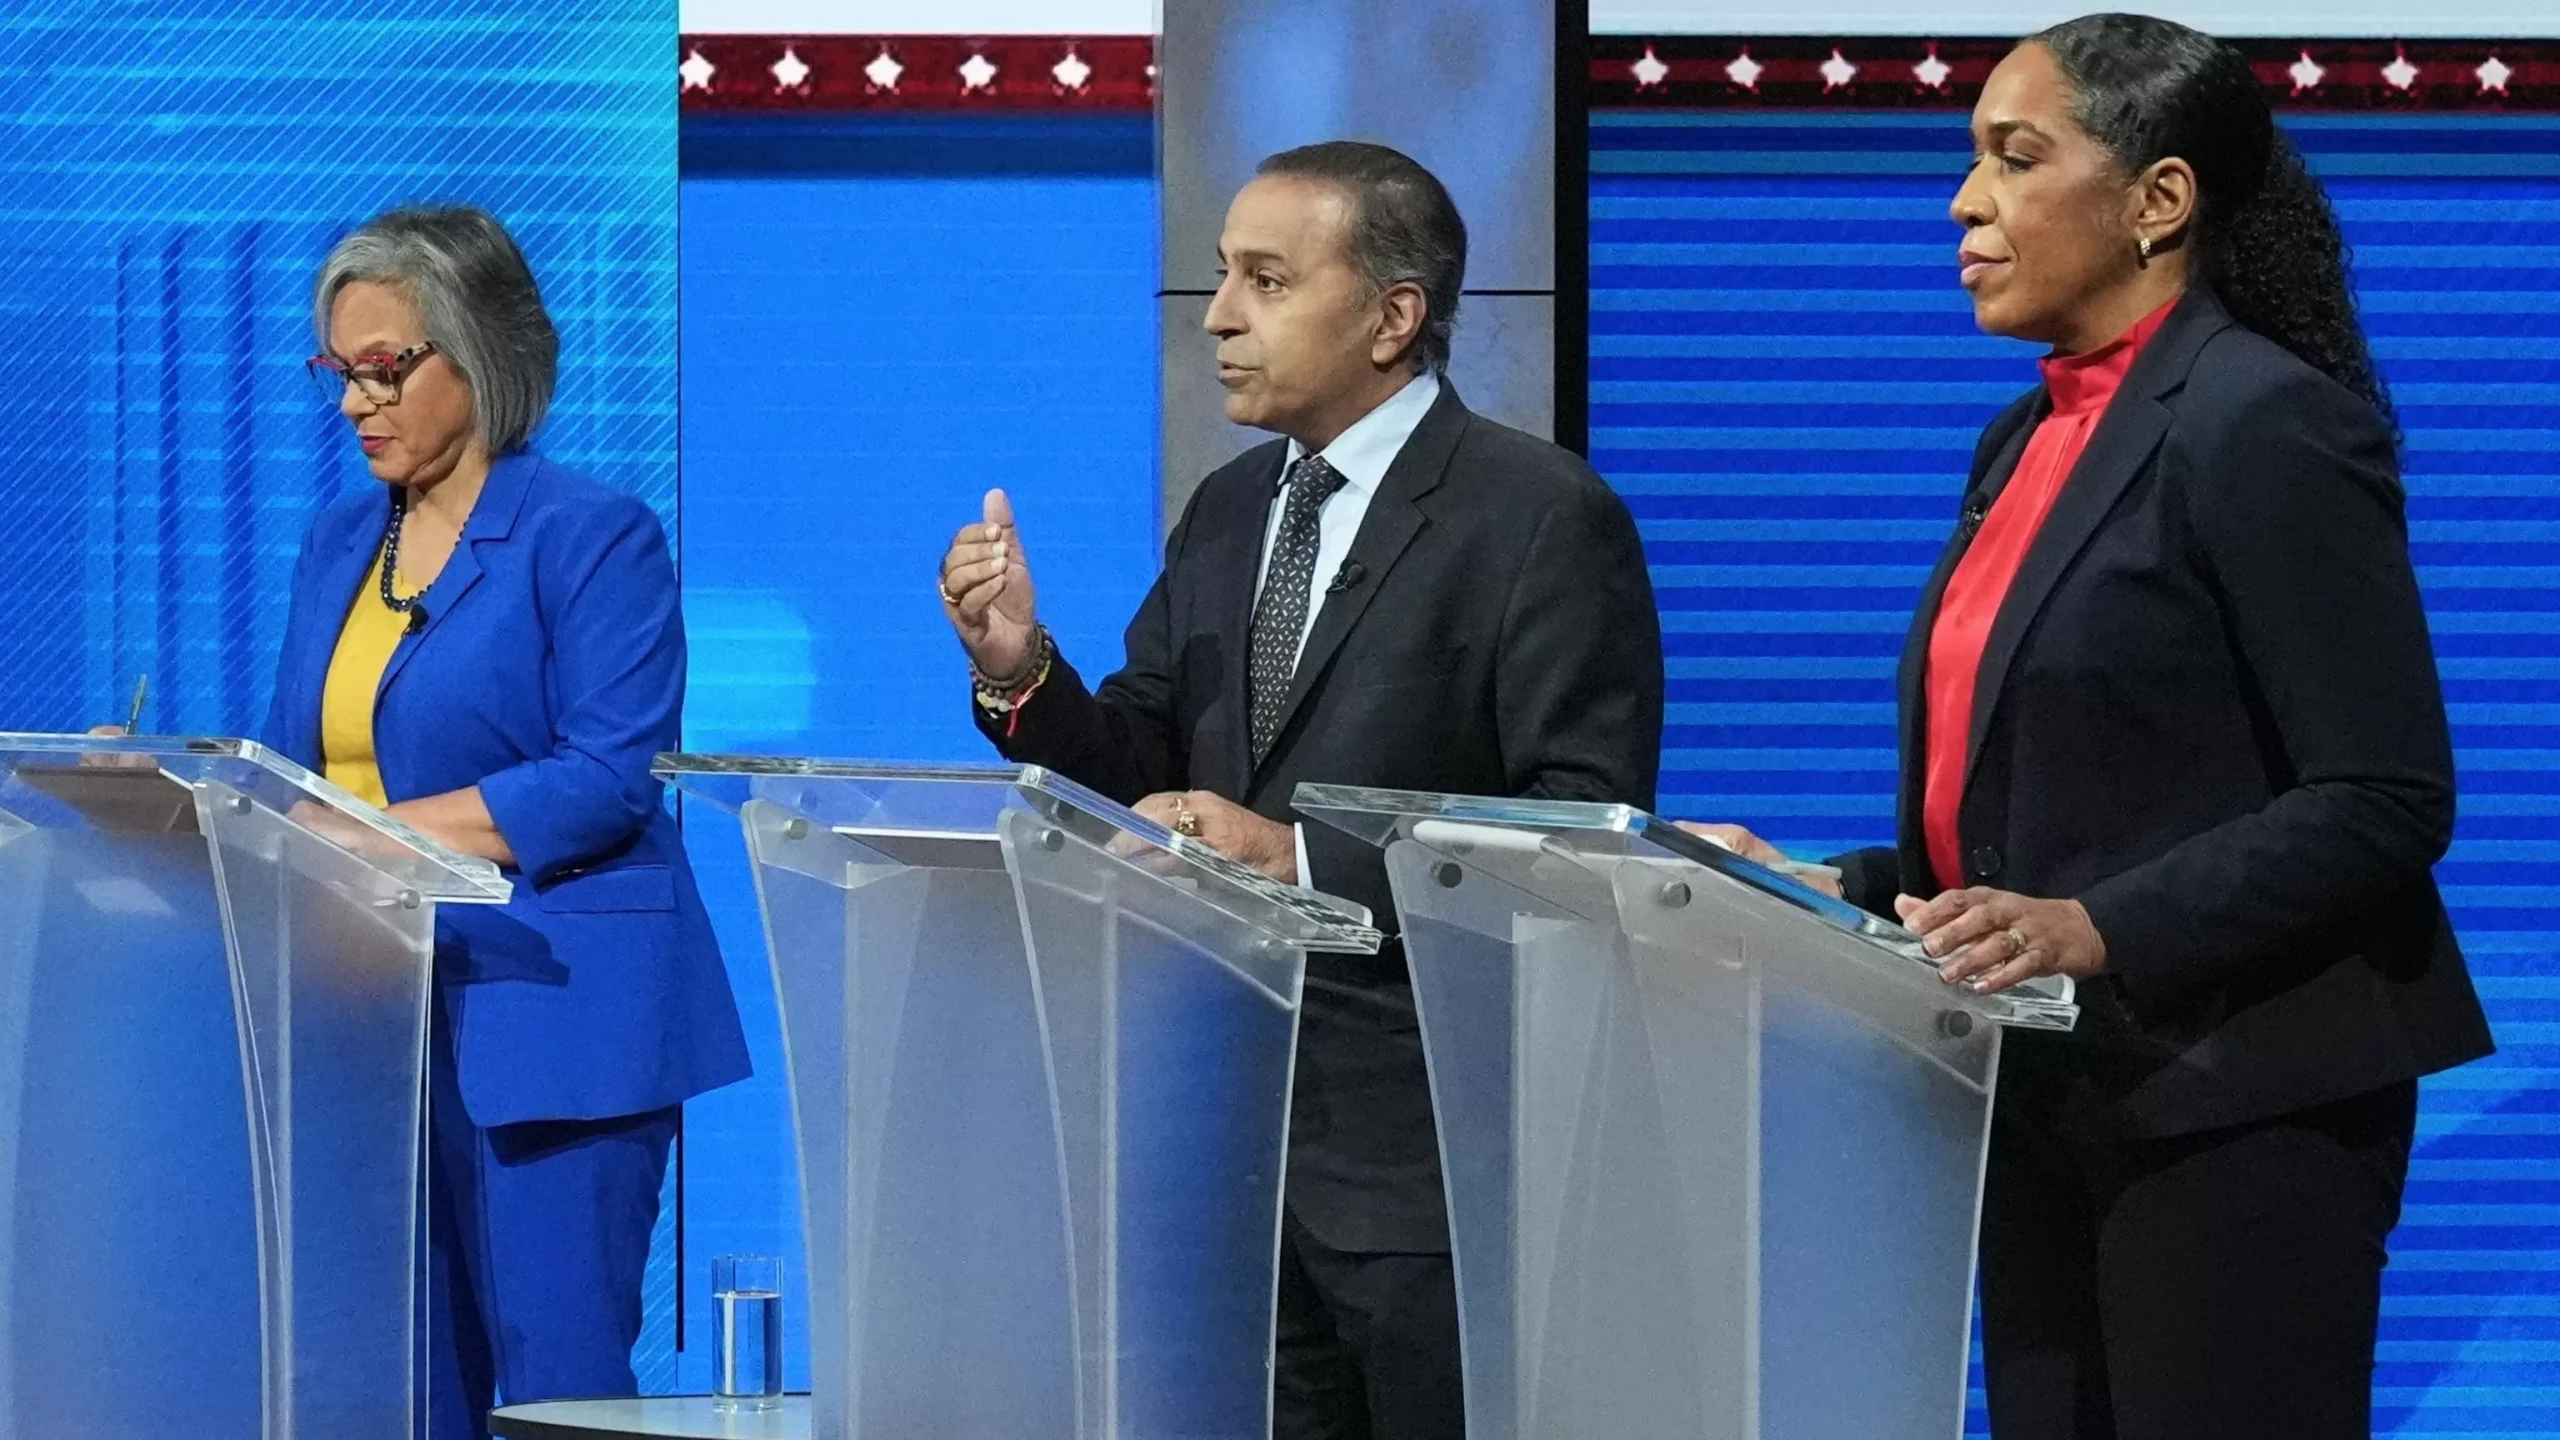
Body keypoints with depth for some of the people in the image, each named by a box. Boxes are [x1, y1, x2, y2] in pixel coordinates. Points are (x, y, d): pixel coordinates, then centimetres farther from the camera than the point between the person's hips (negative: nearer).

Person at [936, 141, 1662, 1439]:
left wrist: (1305, 857, -23)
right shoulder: (1228, 511, 13)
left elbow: (1585, 829, -17)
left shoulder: (1541, 517, -10)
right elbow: (1146, 777, 12)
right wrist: (1019, 672, -7)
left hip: (1427, 1148, -7)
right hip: (1234, 1123, 7)